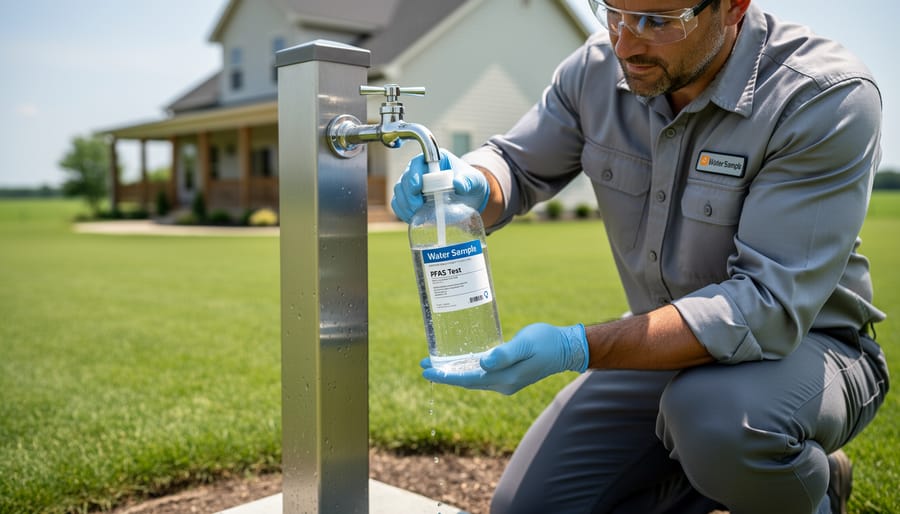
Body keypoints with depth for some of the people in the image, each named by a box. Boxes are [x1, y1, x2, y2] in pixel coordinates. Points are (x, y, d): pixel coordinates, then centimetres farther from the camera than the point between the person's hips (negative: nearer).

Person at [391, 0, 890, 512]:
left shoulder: (825, 99, -25)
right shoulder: (598, 68, -8)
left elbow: (769, 305, -31)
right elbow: (516, 165, 2)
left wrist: (575, 348, -39)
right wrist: (465, 184, -24)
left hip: (805, 347, -4)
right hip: (669, 346, 5)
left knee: (712, 415, -39)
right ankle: (730, 470, 18)